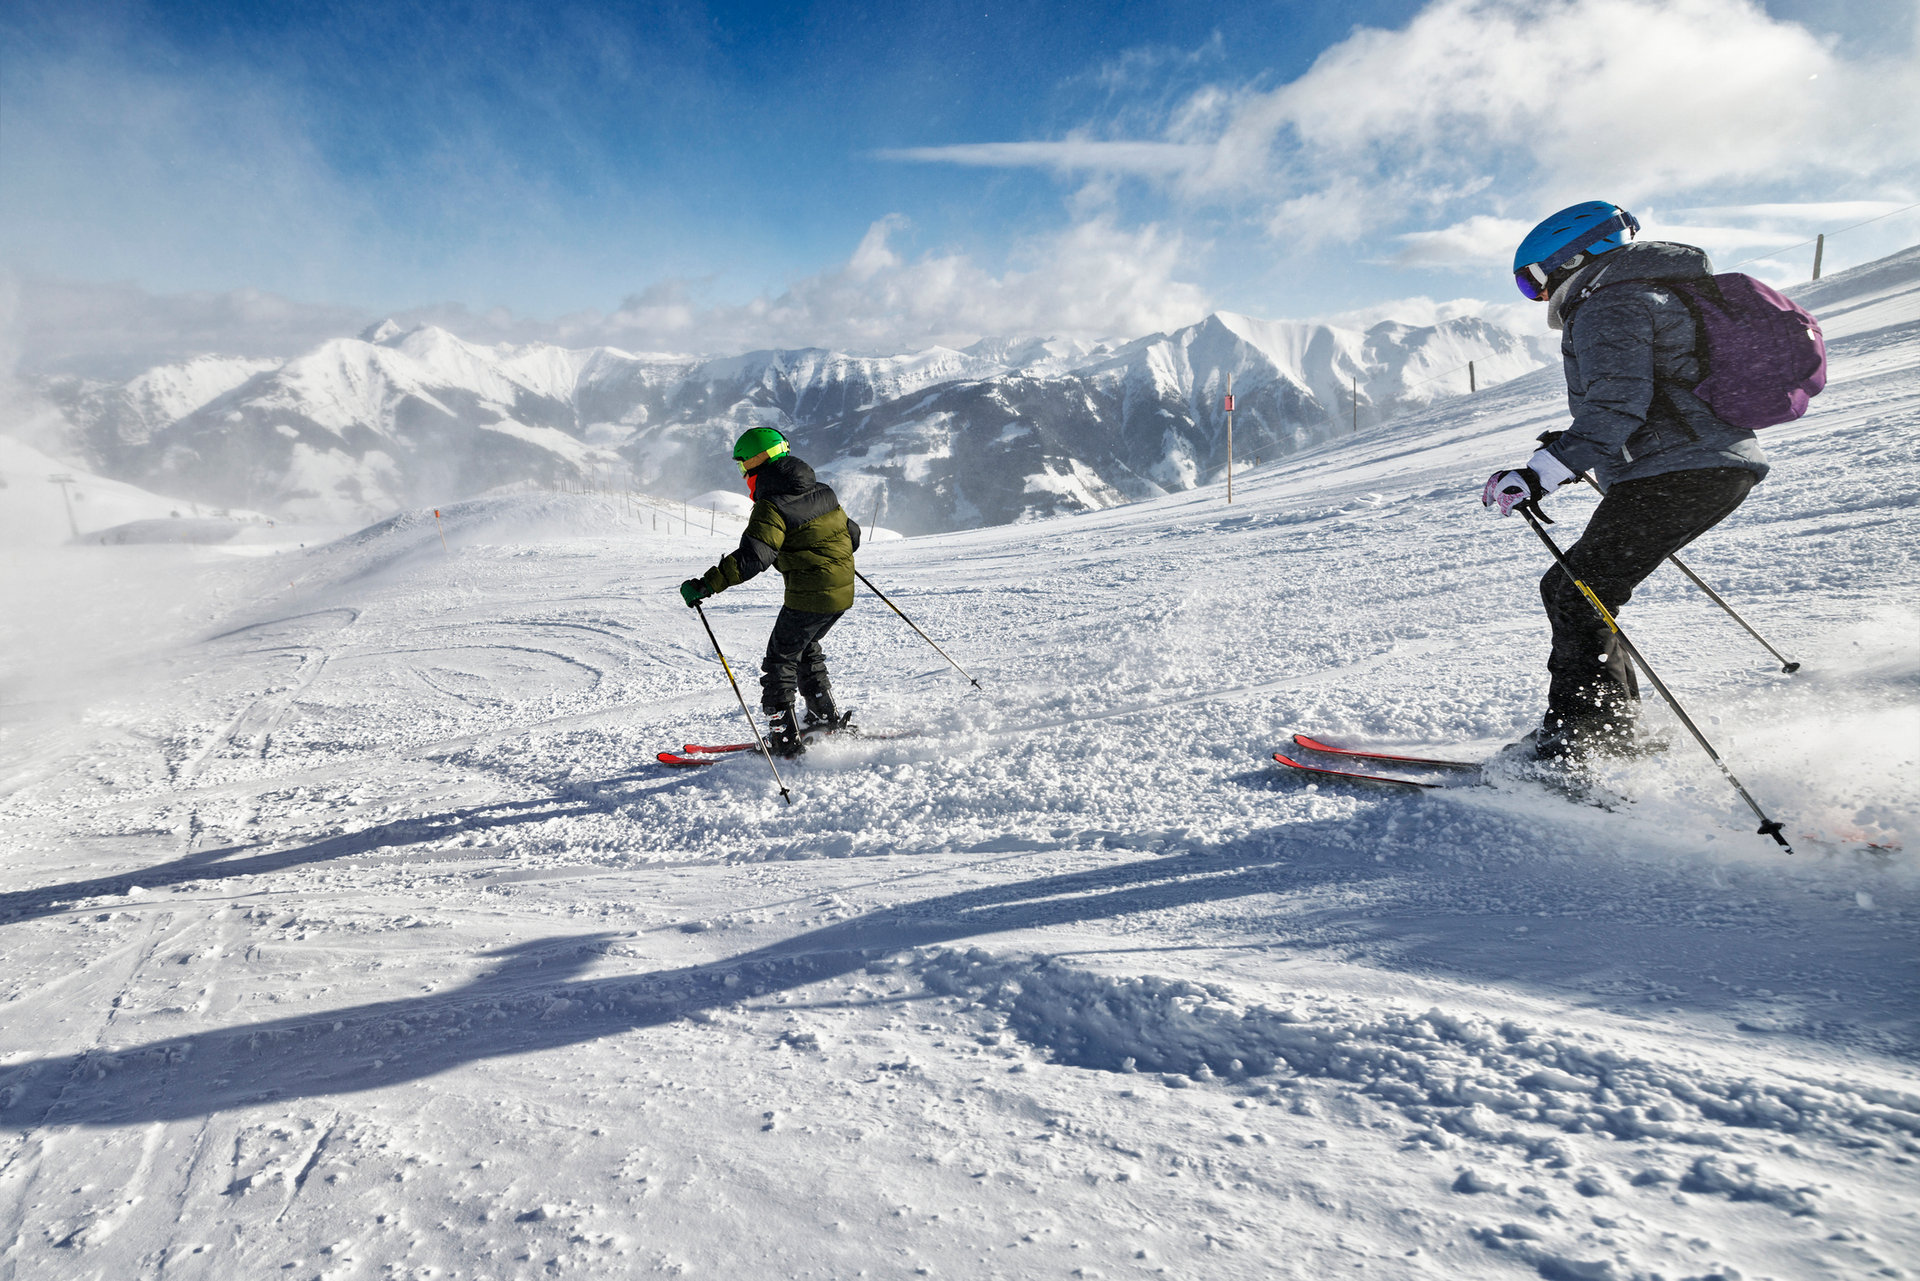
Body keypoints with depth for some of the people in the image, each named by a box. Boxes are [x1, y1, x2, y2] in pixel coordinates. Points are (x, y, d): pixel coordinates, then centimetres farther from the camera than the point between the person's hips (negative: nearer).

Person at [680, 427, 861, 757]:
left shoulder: (772, 507, -14)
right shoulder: (823, 492, 9)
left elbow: (752, 558, -26)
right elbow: (852, 534, 19)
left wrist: (705, 585, -26)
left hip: (808, 597, -8)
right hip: (842, 593, 8)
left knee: (780, 659, 5)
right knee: (806, 649, 27)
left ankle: (785, 738, 4)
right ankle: (827, 718, 34)